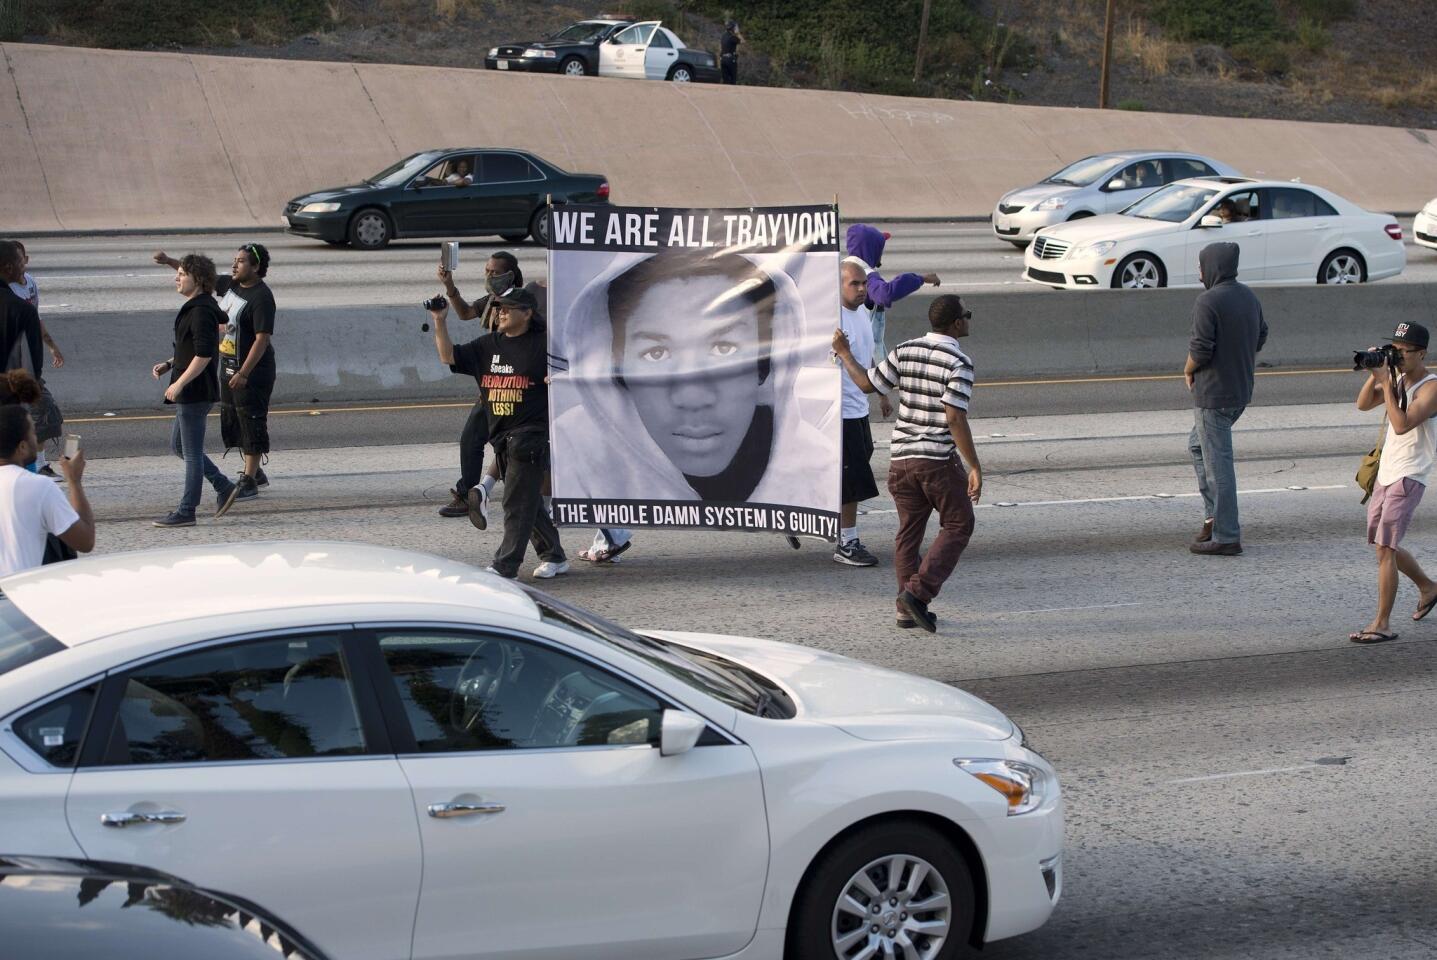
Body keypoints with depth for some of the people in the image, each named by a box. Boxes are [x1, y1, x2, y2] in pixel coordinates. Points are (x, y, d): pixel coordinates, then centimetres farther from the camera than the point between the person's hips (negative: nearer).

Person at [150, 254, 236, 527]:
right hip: (190, 392, 11)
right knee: (178, 445, 18)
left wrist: (178, 384, -22)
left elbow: (203, 354, -25)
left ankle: (186, 511, 5)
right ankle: (223, 487, 22)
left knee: (192, 452, -2)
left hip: (195, 391, -11)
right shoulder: (193, 307, 15)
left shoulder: (201, 311, -18)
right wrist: (168, 364, 12)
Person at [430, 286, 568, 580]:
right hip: (501, 436, 7)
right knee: (527, 502, 13)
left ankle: (505, 567, -10)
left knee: (517, 503, -9)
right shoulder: (488, 345, 13)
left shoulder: (544, 343, -5)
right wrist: (440, 323, 1)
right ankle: (554, 557, 25)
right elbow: (449, 356, 12)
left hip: (531, 435, -7)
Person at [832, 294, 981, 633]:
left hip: (901, 457, 6)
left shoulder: (904, 351, 3)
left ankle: (908, 611, 14)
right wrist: (975, 467, -15)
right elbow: (955, 418, -18)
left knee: (909, 531, 13)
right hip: (939, 459, -6)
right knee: (958, 526, 7)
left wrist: (844, 354, 27)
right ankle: (918, 591, -7)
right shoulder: (959, 362, -12)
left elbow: (868, 384, 10)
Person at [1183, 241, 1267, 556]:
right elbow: (1261, 337, 17)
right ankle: (1214, 516, 24)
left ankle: (1226, 537, 1)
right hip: (1241, 391, 9)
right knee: (1198, 445, 25)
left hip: (1213, 394, -9)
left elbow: (1200, 349, -23)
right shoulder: (1248, 296, 8)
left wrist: (1188, 370, -3)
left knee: (1218, 464, -3)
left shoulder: (1208, 301, -20)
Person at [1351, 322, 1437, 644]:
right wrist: (1375, 374, -11)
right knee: (1383, 545, 18)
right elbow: (1363, 404, 3)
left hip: (1409, 476, -9)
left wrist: (1386, 383, -22)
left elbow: (1402, 424, -26)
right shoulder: (1397, 377, 9)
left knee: (1385, 548, -13)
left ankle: (1382, 624, -10)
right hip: (1385, 472, 9)